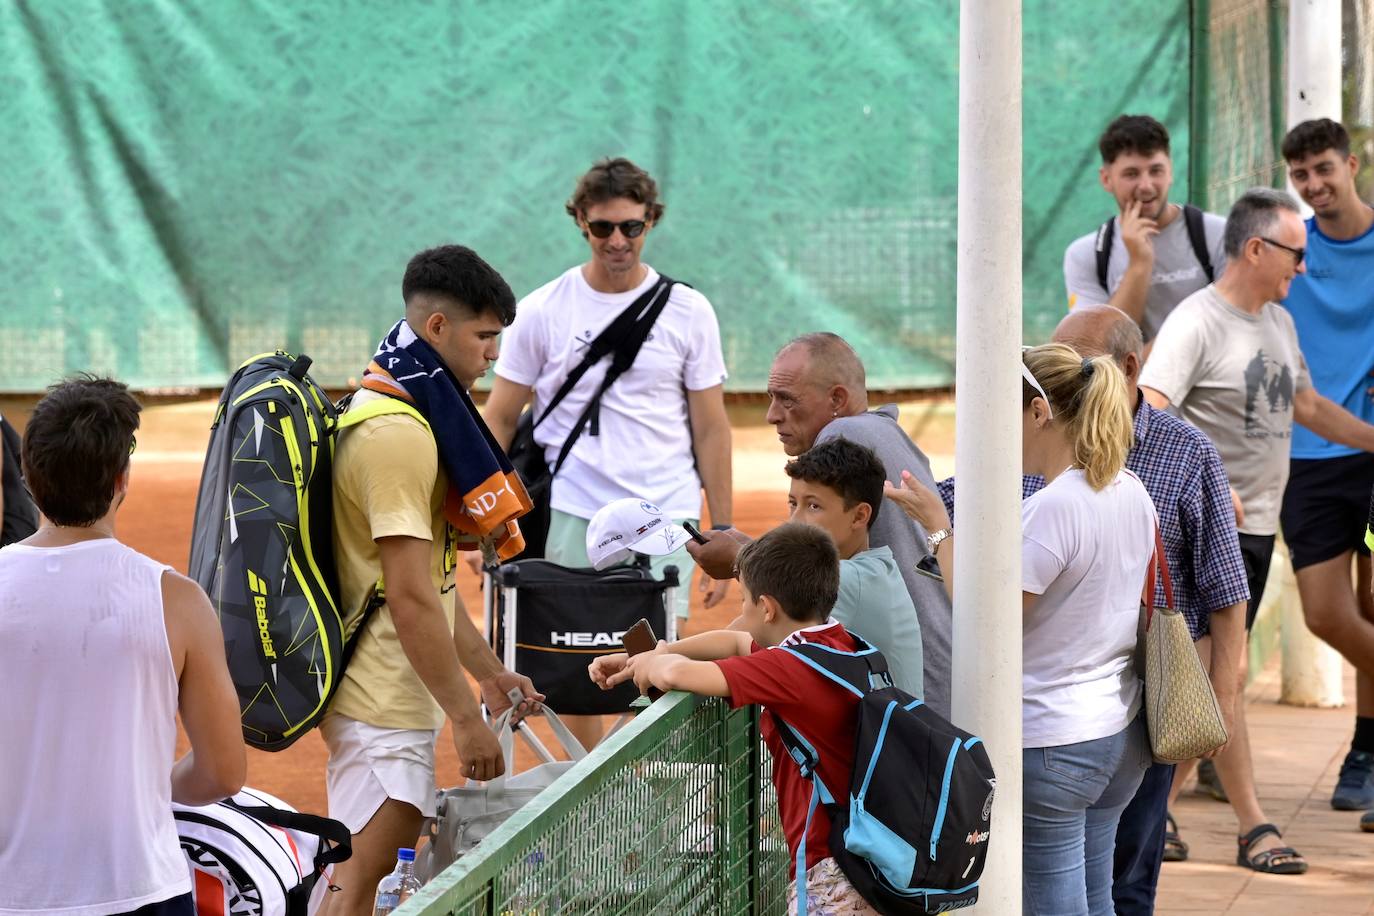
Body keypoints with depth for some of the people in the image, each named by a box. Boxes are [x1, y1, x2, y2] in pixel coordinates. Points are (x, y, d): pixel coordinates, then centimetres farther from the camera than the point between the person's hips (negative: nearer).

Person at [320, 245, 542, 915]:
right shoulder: (399, 433, -20)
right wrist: (465, 718, -17)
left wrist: (486, 671, 22)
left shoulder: (406, 415, 15)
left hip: (394, 696, 11)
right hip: (383, 707, -11)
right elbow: (411, 599, -22)